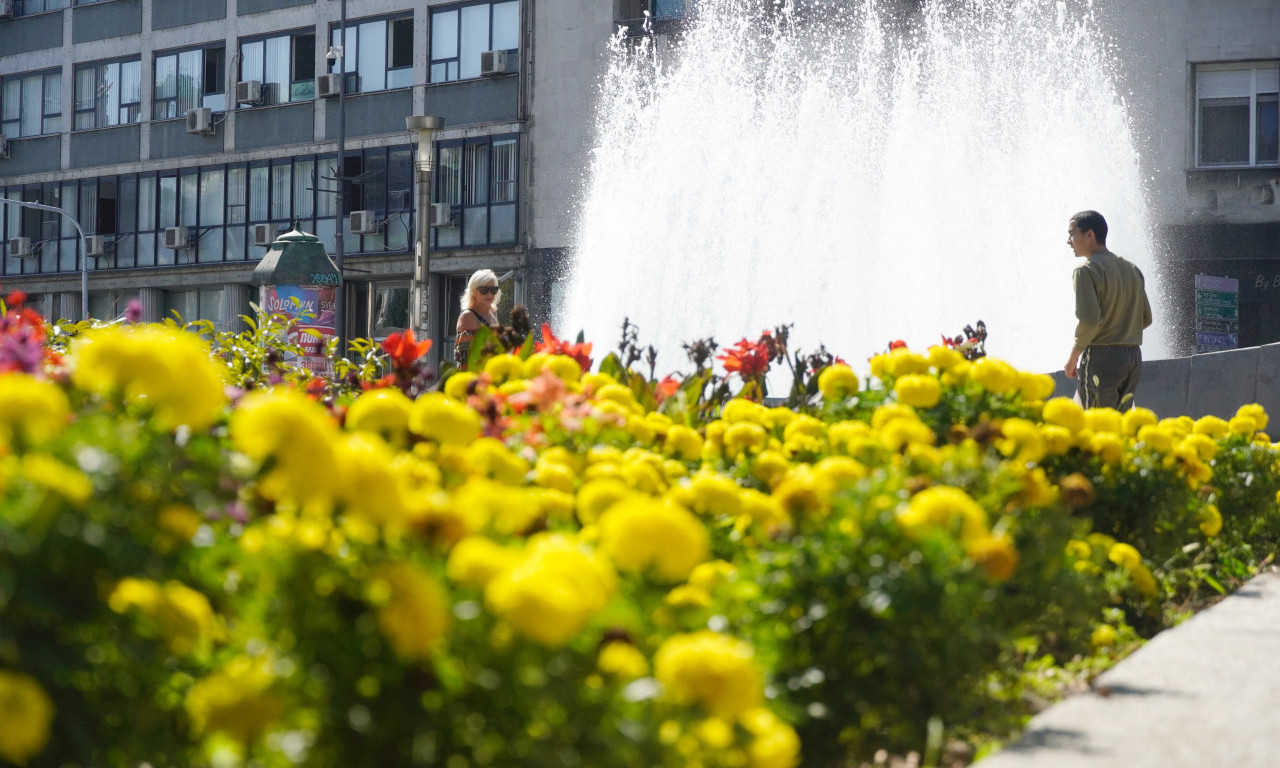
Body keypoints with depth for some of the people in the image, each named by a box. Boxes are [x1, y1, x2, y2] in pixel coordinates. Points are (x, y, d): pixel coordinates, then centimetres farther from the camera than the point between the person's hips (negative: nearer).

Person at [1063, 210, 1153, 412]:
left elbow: (1089, 319, -18)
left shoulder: (1086, 269, -9)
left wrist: (1074, 355, -7)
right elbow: (1146, 318, 16)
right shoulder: (1132, 270, 16)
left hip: (1102, 357, -8)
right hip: (1133, 356, 8)